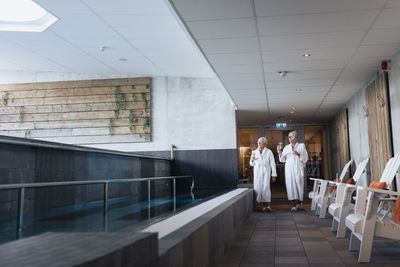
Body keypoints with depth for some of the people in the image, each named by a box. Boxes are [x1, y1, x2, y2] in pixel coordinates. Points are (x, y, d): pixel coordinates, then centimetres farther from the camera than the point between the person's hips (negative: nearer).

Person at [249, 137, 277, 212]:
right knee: (258, 188, -6)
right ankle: (263, 205, 1)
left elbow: (272, 164, 3)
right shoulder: (254, 152, 14)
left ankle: (268, 205, -13)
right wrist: (252, 159, -5)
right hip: (257, 172, 3)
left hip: (266, 172, -3)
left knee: (266, 187, -16)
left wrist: (274, 175, -2)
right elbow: (251, 164, 19)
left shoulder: (269, 152, 5)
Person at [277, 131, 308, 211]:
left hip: (298, 169, -2)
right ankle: (294, 205, -6)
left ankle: (299, 202, 13)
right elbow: (283, 159, 10)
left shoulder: (301, 146, 8)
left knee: (298, 184, -4)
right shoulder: (287, 147, 15)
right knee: (290, 185, -6)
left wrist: (298, 154, -13)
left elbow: (305, 158, 3)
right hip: (289, 169, 2)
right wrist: (280, 152, -8)